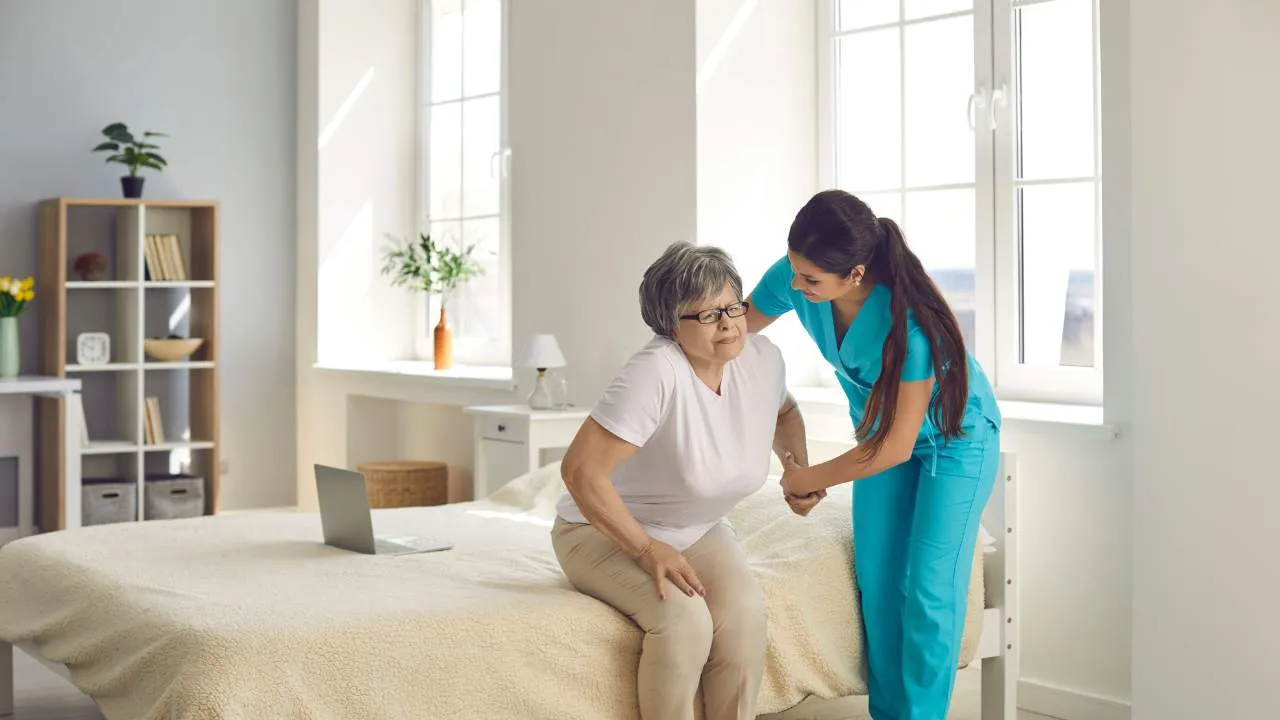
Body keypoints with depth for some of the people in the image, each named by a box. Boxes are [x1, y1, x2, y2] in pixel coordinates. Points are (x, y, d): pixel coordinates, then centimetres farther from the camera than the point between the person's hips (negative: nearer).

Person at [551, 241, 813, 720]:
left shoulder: (762, 358, -9)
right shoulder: (658, 371, -30)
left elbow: (785, 412, 18)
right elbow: (580, 469, -31)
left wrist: (799, 466, 3)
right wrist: (647, 549, -26)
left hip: (698, 531, 6)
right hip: (605, 531, -5)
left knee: (744, 613, -24)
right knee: (684, 619, -31)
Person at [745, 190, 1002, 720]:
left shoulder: (910, 321, -39)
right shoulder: (792, 278, -24)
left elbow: (897, 445, -29)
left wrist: (811, 479, -18)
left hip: (954, 438, -5)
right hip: (882, 432, 6)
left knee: (927, 587, -7)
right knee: (876, 579, 4)